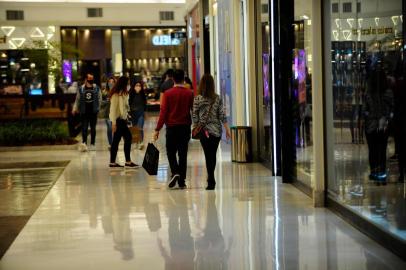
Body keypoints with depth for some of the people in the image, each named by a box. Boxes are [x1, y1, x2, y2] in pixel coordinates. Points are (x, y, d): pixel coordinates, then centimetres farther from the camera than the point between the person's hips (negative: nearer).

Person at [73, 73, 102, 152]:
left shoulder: (96, 88, 2)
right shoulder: (81, 89, 1)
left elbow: (99, 99, 5)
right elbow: (77, 99, 6)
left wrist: (98, 108, -2)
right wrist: (75, 108, -1)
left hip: (93, 112, 1)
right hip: (84, 112, -1)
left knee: (93, 128, 9)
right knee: (84, 128, -7)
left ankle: (92, 144, 17)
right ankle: (84, 143, -15)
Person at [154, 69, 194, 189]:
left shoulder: (168, 93, -6)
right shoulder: (189, 93, 0)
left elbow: (163, 112, -8)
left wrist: (157, 129, -5)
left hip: (172, 127, -2)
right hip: (185, 127, 2)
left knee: (171, 152, 11)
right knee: (183, 153, 7)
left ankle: (175, 172, -12)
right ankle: (182, 181, 7)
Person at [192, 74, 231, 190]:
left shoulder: (197, 99, -7)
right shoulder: (217, 98, -1)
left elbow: (195, 116, -3)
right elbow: (222, 115, -1)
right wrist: (227, 130, 4)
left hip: (205, 130, -2)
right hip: (217, 130, 2)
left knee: (208, 155, 2)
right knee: (213, 154, 14)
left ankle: (211, 181, -3)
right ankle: (211, 179, 24)